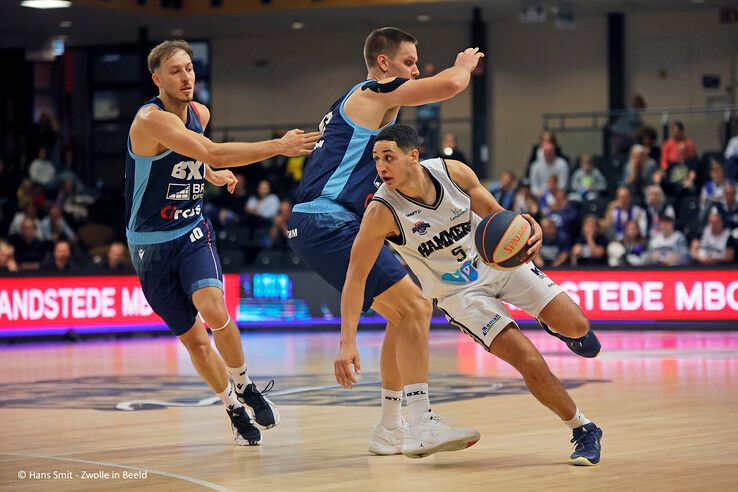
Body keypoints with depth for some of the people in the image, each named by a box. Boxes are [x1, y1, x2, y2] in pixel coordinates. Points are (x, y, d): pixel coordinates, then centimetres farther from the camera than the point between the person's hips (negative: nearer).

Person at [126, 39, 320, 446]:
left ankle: (243, 384, -3)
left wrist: (212, 175, 26)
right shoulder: (152, 119, -22)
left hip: (192, 232, 4)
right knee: (195, 340, 2)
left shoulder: (200, 114, 3)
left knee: (214, 310, -25)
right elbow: (214, 153, -34)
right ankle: (234, 408, 24)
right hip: (150, 244, -4)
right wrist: (279, 146, -35)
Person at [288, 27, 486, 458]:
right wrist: (466, 64, 4)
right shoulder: (375, 92, -6)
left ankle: (389, 429, 17)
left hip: (321, 225, 11)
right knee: (414, 307, -15)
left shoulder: (358, 101, 25)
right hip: (329, 224, -11)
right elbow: (448, 85, -18)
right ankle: (421, 426, -19)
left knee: (404, 313, 15)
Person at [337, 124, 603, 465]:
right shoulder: (382, 212, -26)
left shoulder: (453, 172, -18)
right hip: (458, 292, -3)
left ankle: (554, 324, 34)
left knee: (575, 327, -6)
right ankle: (583, 432, 4)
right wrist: (347, 342, -29)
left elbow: (494, 213, -3)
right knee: (530, 362, -18)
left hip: (499, 261, 3)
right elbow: (355, 276, -22)